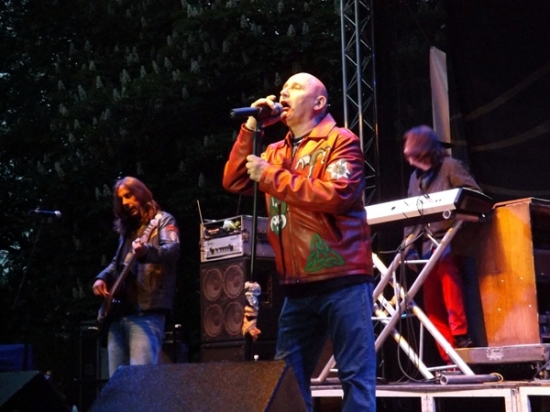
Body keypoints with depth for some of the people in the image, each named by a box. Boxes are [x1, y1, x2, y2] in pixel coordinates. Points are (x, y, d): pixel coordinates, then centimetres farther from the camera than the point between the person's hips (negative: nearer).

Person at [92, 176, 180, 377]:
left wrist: (146, 251, -36)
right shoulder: (127, 227, 24)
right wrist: (102, 278, 9)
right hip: (119, 312, 8)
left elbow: (173, 250, -15)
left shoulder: (162, 220, 3)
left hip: (146, 311, -8)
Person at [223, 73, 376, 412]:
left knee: (356, 376, -5)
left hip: (342, 279, -7)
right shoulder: (277, 152, 19)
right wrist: (251, 127, 5)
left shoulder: (341, 142, -2)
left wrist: (270, 175, -12)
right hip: (298, 285, 7)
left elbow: (334, 194, -17)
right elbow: (234, 182, 12)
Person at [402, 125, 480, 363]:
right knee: (432, 306, 0)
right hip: (428, 245, 6)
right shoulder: (415, 177, 20)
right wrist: (409, 248, 8)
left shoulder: (450, 167, 2)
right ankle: (450, 359, 1)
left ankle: (461, 337, -30)